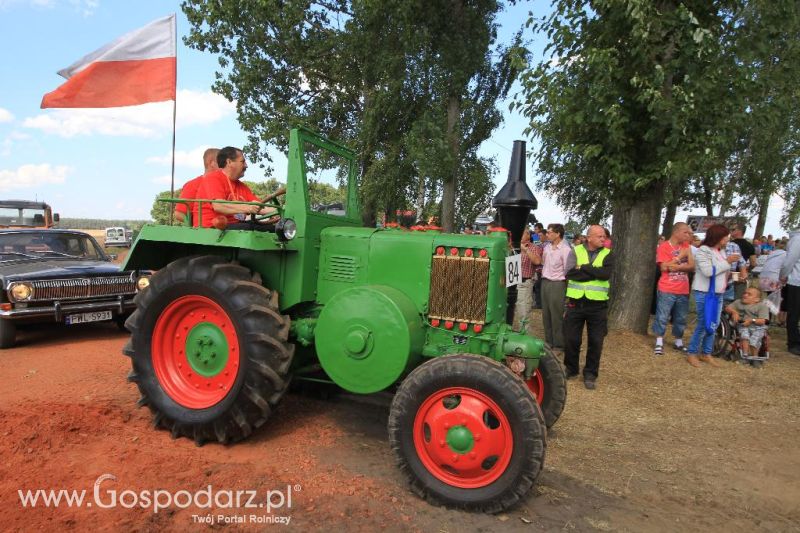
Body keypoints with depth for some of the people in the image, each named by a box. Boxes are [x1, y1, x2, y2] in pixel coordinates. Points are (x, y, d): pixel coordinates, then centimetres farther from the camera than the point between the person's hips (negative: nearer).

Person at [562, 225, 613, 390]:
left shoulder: (607, 254, 2)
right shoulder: (575, 251, 0)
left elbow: (606, 274, -17)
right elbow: (570, 273, -16)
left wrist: (583, 268, -15)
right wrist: (595, 273, -16)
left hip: (597, 305, 0)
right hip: (576, 303, 0)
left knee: (595, 341, 6)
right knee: (571, 339, 8)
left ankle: (590, 374, 21)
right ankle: (570, 369, 28)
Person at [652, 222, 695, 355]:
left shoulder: (686, 246, 9)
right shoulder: (664, 246, -7)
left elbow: (692, 266, 0)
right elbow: (664, 267, -15)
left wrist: (678, 267, -16)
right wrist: (680, 256, -13)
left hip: (683, 290, 5)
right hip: (667, 290, -5)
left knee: (681, 318, 12)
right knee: (662, 317, -1)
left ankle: (678, 342, 25)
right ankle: (659, 343, 8)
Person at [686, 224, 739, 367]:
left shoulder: (721, 251, 12)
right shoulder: (703, 250, -12)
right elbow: (708, 271, -23)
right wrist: (727, 262, -17)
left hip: (718, 293, 8)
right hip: (704, 293, -8)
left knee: (714, 325, 10)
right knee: (703, 324, -5)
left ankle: (707, 354, 20)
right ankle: (692, 353, 6)